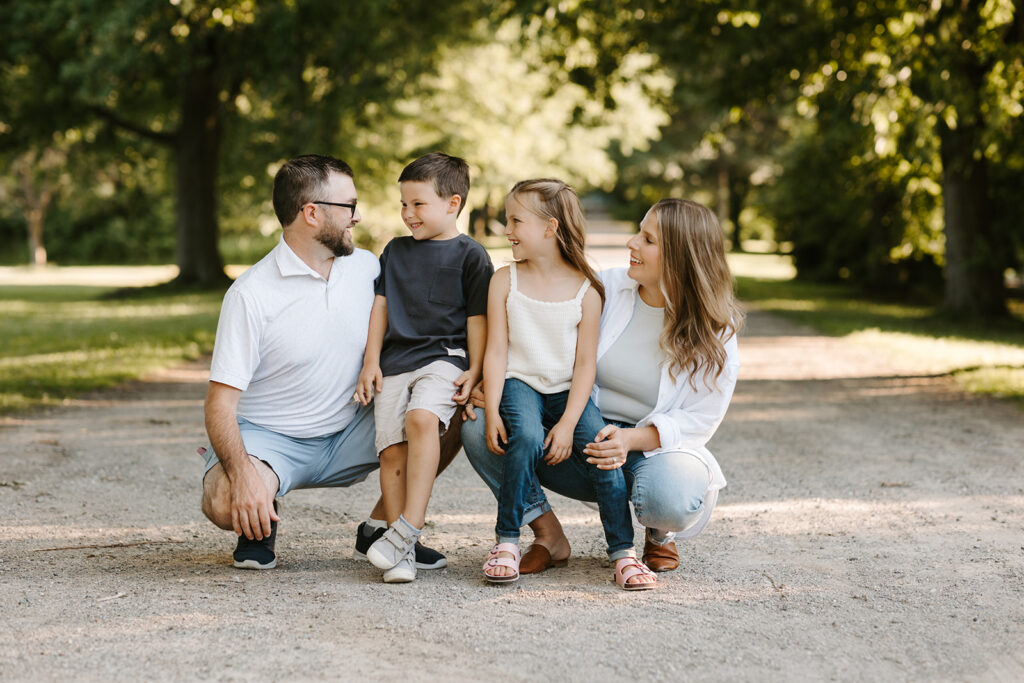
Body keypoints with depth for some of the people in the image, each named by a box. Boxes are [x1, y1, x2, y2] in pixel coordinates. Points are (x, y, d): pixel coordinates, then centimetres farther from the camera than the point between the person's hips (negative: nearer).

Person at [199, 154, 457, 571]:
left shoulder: (366, 267, 1)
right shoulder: (251, 294, -16)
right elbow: (221, 402, -19)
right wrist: (242, 473, -38)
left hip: (347, 435, 5)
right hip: (269, 439, -5)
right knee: (223, 503, -36)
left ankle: (380, 529, 1)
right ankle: (261, 523, 3)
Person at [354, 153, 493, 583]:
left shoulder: (469, 255, 5)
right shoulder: (395, 252, 19)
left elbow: (477, 317, 4)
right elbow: (380, 308, 20)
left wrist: (474, 370, -5)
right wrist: (371, 362, 11)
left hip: (444, 357, -4)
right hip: (395, 362, 4)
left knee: (421, 419, -32)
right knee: (391, 447, -11)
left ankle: (407, 529, -35)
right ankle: (402, 553, -10)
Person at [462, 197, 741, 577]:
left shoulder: (714, 331, -10)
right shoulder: (607, 288, -3)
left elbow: (699, 420, -12)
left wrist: (630, 440, -28)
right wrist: (491, 382, -13)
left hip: (658, 447, -3)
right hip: (583, 438, 3)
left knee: (671, 499, -40)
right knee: (480, 427, -19)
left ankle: (659, 535, 2)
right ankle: (549, 537, -3)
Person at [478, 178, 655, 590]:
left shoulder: (585, 290, -4)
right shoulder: (505, 282, 1)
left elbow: (585, 363, -5)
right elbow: (496, 351, -1)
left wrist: (568, 423, -16)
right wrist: (492, 411, -13)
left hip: (569, 390, 0)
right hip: (520, 383, 0)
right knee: (526, 437, -31)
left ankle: (623, 550, -10)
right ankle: (507, 541, -18)